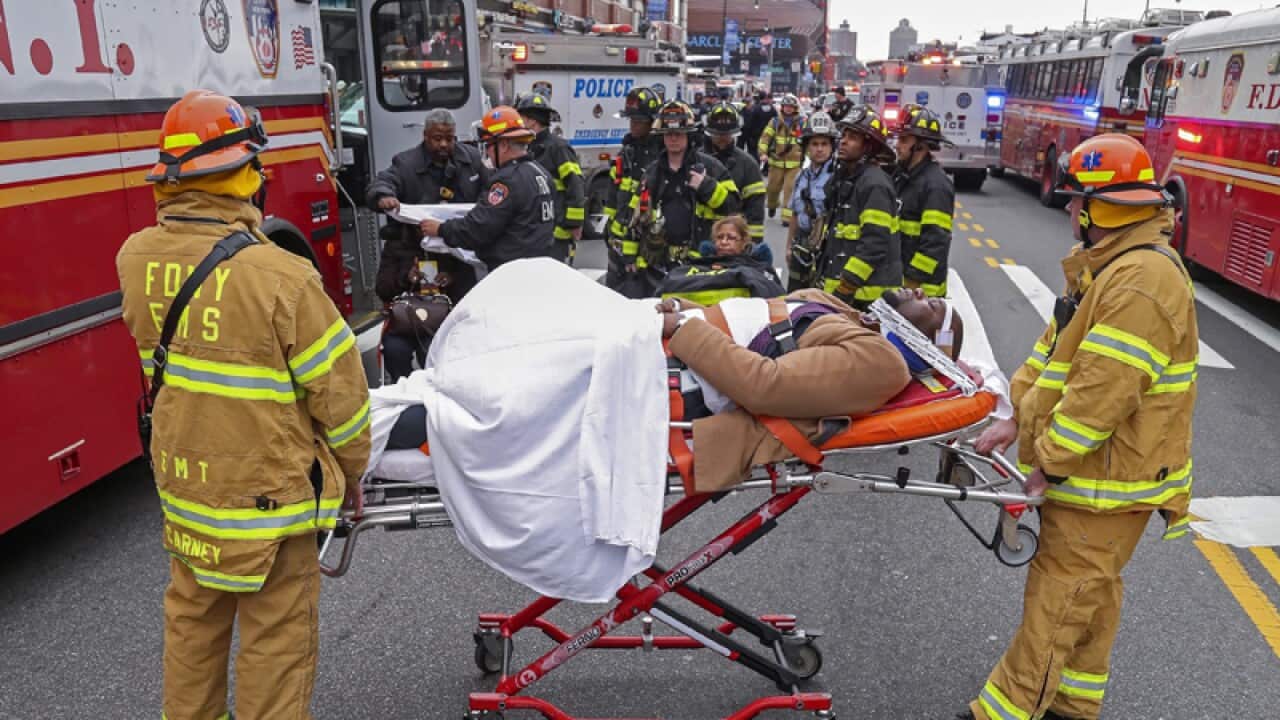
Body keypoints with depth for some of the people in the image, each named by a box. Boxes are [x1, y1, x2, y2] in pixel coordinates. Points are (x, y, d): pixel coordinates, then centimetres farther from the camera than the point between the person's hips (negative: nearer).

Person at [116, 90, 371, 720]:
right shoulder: (278, 277, -25)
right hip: (266, 490, -6)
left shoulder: (137, 258, -5)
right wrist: (352, 467, 0)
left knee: (193, 618, 25)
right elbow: (336, 387, -18)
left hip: (182, 481, 7)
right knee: (276, 640, 11)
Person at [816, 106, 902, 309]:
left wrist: (845, 289, -22)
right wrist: (826, 279, 21)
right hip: (840, 286, 10)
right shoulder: (843, 179, 16)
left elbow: (874, 246, -21)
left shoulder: (875, 185, -15)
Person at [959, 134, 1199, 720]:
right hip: (1093, 473, 11)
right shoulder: (1111, 266, 11)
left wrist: (1050, 461, -19)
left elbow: (1103, 392, -28)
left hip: (1107, 480, -11)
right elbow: (1057, 349, 14)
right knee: (1089, 595, 21)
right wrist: (1018, 418, 7)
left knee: (1057, 604, -1)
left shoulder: (1142, 282, -25)